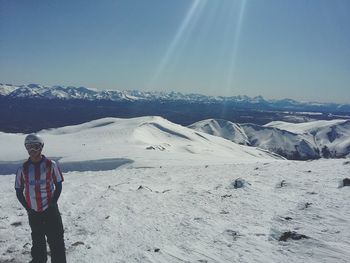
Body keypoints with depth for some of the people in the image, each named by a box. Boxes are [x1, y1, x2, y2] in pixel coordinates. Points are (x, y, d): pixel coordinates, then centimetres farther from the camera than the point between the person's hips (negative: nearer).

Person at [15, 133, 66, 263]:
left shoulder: (51, 165, -6)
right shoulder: (23, 169, 0)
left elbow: (58, 185, 1)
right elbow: (19, 192, 7)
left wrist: (52, 203, -6)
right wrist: (28, 208, 0)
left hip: (50, 210, -2)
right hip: (33, 213, 2)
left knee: (56, 240, -1)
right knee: (38, 242, 15)